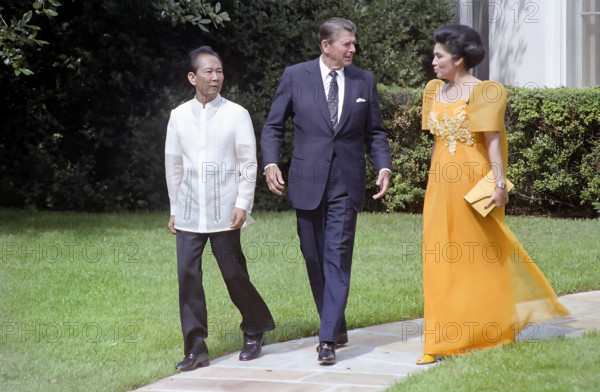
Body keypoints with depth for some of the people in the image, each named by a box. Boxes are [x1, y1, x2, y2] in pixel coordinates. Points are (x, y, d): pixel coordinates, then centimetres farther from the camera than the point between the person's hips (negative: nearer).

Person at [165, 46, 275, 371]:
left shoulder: (236, 115, -1)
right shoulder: (179, 116, 7)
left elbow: (248, 164, -1)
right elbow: (173, 165, 14)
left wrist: (242, 204, -9)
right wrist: (174, 208, 14)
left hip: (223, 212, -3)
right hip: (189, 213, 3)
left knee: (234, 274, 1)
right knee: (187, 275, -3)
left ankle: (255, 331, 25)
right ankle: (196, 349, 2)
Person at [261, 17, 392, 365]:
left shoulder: (364, 81, 7)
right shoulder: (295, 77, 1)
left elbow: (375, 132, 11)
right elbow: (273, 127, 5)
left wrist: (384, 166, -5)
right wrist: (271, 163, -10)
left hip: (346, 183, 0)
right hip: (308, 181, 1)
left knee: (337, 258, -9)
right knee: (315, 259, 8)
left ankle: (328, 340, -12)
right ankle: (337, 327, 24)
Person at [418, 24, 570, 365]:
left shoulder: (483, 93, -10)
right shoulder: (436, 92, 11)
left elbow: (493, 140, -15)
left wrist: (499, 183, -21)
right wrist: (436, 174, 16)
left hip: (473, 183, -7)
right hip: (441, 184, 7)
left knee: (481, 258, 2)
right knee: (442, 260, 5)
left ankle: (493, 333, 16)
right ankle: (447, 339, 10)